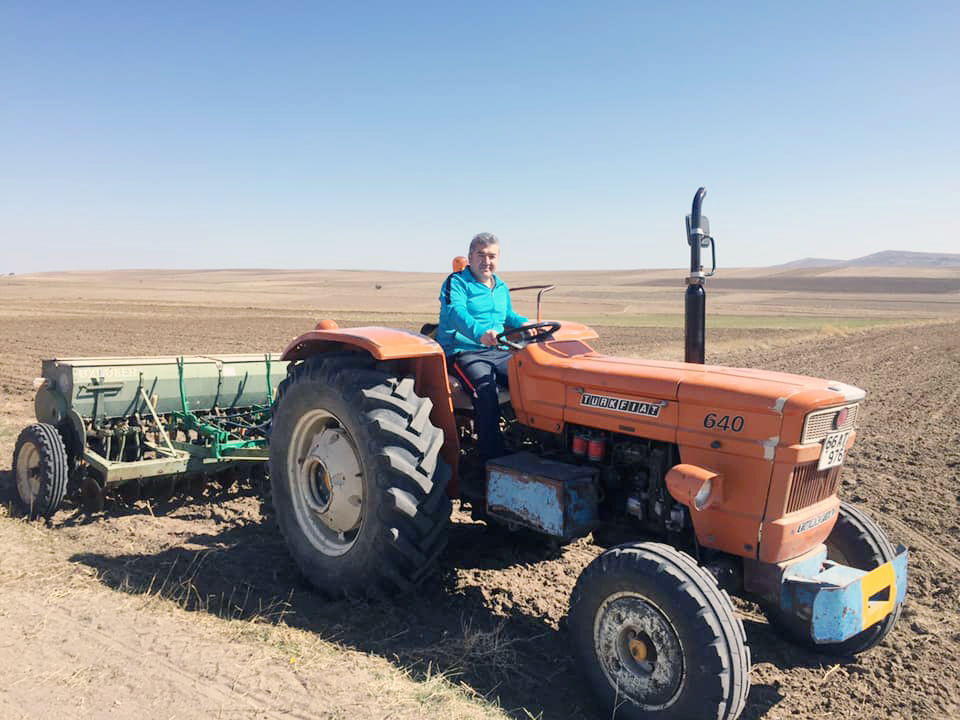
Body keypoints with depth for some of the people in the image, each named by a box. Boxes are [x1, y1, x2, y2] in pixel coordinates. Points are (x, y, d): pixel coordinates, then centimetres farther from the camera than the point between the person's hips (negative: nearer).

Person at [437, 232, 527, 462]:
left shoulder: (501, 288, 21)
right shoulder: (456, 282, -3)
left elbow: (508, 315, 33)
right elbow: (456, 312, -22)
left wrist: (523, 324, 8)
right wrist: (479, 332, -42)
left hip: (497, 352, 7)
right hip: (463, 352, -6)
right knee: (486, 388, -34)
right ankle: (493, 458, -30)